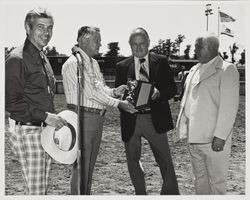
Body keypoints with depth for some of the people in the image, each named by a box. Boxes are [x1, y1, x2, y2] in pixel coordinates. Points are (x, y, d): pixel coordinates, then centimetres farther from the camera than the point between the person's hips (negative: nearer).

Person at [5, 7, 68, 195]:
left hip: (45, 130, 9)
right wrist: (45, 116, -19)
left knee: (42, 188, 14)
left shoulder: (43, 58, 16)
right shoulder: (17, 59, -12)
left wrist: (53, 119, 11)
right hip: (28, 131, -9)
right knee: (35, 191, -6)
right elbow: (11, 102, -18)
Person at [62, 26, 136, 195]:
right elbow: (90, 92, -18)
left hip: (98, 117, 9)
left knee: (90, 165, 15)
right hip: (83, 117, -9)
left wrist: (115, 91, -5)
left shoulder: (94, 63, 16)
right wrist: (118, 103, -18)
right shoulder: (73, 63, -13)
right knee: (81, 165, -3)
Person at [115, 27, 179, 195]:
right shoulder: (122, 66, 9)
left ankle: (172, 194, 15)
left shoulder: (161, 62, 6)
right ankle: (141, 194, 28)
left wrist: (158, 92, -18)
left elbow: (172, 88, 2)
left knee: (166, 162, 1)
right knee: (133, 162, 11)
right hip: (131, 120, 2)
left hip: (154, 119, -2)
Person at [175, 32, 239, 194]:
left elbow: (229, 106, -14)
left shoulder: (227, 70, -8)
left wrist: (220, 136, -18)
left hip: (214, 139, -7)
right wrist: (184, 129, 12)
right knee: (200, 177, 17)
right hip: (195, 138, 7)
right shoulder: (194, 70, 15)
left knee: (216, 180, 3)